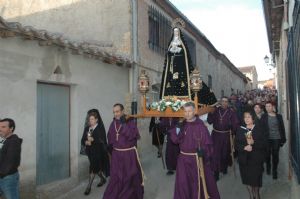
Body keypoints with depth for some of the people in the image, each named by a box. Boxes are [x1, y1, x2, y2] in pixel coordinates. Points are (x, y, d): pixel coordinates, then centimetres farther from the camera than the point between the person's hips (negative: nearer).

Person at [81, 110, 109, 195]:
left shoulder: (101, 128, -9)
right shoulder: (87, 128, 7)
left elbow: (102, 140, -17)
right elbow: (82, 140, 5)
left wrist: (93, 139, -28)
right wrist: (86, 142, -16)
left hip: (98, 152, -6)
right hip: (90, 151, 6)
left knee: (93, 168, -6)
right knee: (97, 167, 18)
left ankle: (89, 186, 6)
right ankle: (103, 179, 41)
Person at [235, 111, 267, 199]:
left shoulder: (258, 129, -2)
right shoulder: (240, 129, 2)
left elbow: (264, 143, -7)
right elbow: (236, 144, -1)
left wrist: (253, 143, -22)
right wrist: (244, 147, -18)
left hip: (256, 158, -1)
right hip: (244, 158, 2)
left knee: (256, 178, 6)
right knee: (247, 178, 8)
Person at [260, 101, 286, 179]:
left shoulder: (279, 116, 3)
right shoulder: (264, 116, 0)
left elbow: (282, 128, 5)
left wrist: (283, 139, 2)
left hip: (277, 139, 0)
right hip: (267, 139, 0)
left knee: (275, 155, 3)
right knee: (268, 154, 9)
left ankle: (274, 171, 18)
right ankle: (268, 168, 33)